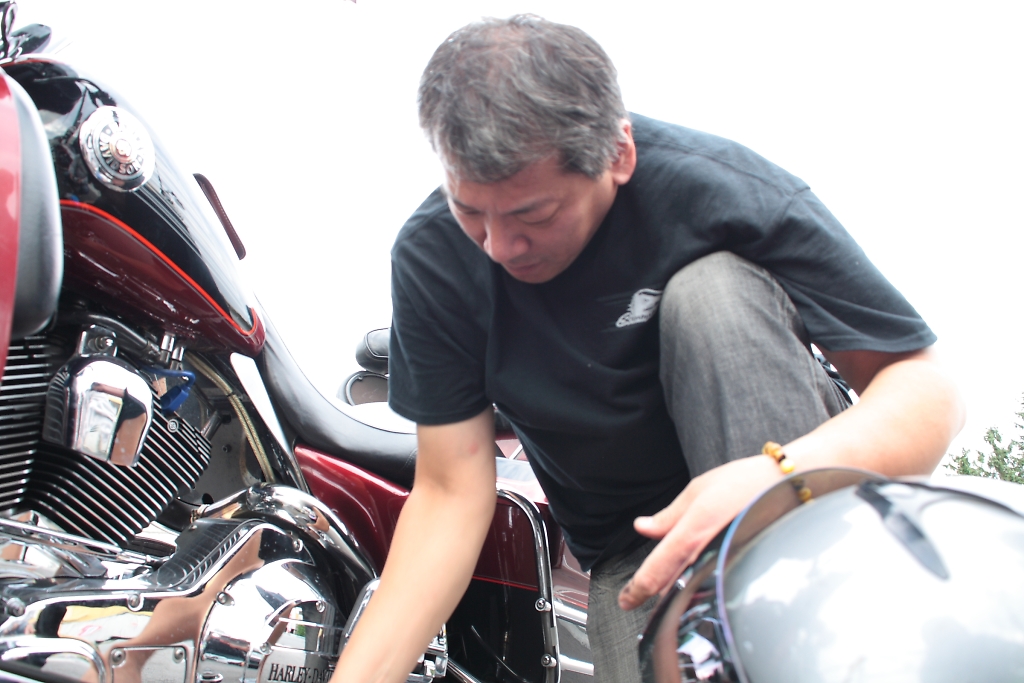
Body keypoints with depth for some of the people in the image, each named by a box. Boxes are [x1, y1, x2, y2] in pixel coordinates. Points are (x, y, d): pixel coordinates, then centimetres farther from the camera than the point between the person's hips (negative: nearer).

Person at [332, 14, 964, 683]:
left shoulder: (723, 189, -22)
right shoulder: (431, 256, -14)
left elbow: (931, 389, -19)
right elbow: (451, 494, -11)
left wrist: (779, 476, -38)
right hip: (633, 542, 0)